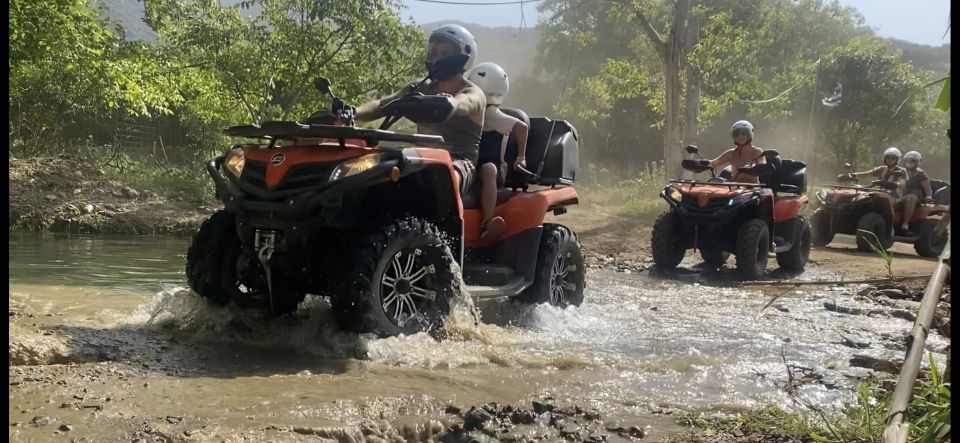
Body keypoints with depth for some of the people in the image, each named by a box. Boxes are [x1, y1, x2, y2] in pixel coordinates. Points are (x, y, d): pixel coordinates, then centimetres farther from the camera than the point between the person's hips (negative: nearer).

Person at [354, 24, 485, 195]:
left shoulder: (474, 94, 3)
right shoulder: (420, 90, 19)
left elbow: (461, 104, -24)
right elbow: (381, 105, 3)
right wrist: (353, 112, -19)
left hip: (459, 163, -6)